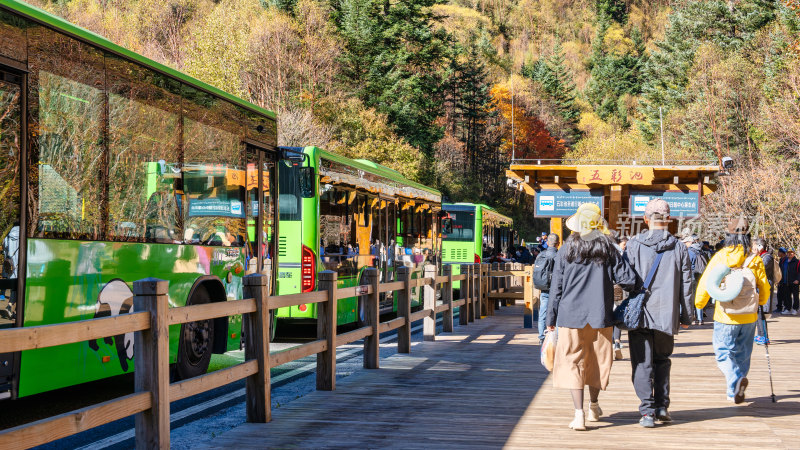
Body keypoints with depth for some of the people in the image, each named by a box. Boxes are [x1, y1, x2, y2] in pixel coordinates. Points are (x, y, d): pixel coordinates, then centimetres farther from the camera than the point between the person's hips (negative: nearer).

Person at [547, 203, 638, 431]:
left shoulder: (565, 251, -2)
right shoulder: (608, 250, -1)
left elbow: (556, 287, 1)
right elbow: (629, 279, -5)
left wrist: (551, 318, 8)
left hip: (571, 316, -1)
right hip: (600, 317, 1)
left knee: (573, 363, 2)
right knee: (597, 360, 17)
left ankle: (579, 414, -9)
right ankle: (593, 406, 35)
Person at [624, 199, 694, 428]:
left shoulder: (634, 244, -3)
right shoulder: (678, 247, 2)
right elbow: (686, 285, 5)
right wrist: (686, 316, 14)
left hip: (639, 314, -2)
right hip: (667, 315, 2)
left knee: (642, 364, 2)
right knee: (662, 360, 19)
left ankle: (647, 411, -5)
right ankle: (662, 406, 14)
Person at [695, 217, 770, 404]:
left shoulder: (720, 257, -5)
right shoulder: (755, 259, -2)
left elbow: (705, 282, -4)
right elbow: (764, 287, 4)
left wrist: (698, 304, 13)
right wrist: (761, 302, 27)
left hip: (725, 316, -2)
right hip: (748, 317, 2)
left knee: (723, 353, 4)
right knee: (743, 354, 16)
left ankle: (735, 379, -22)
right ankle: (735, 392, 19)